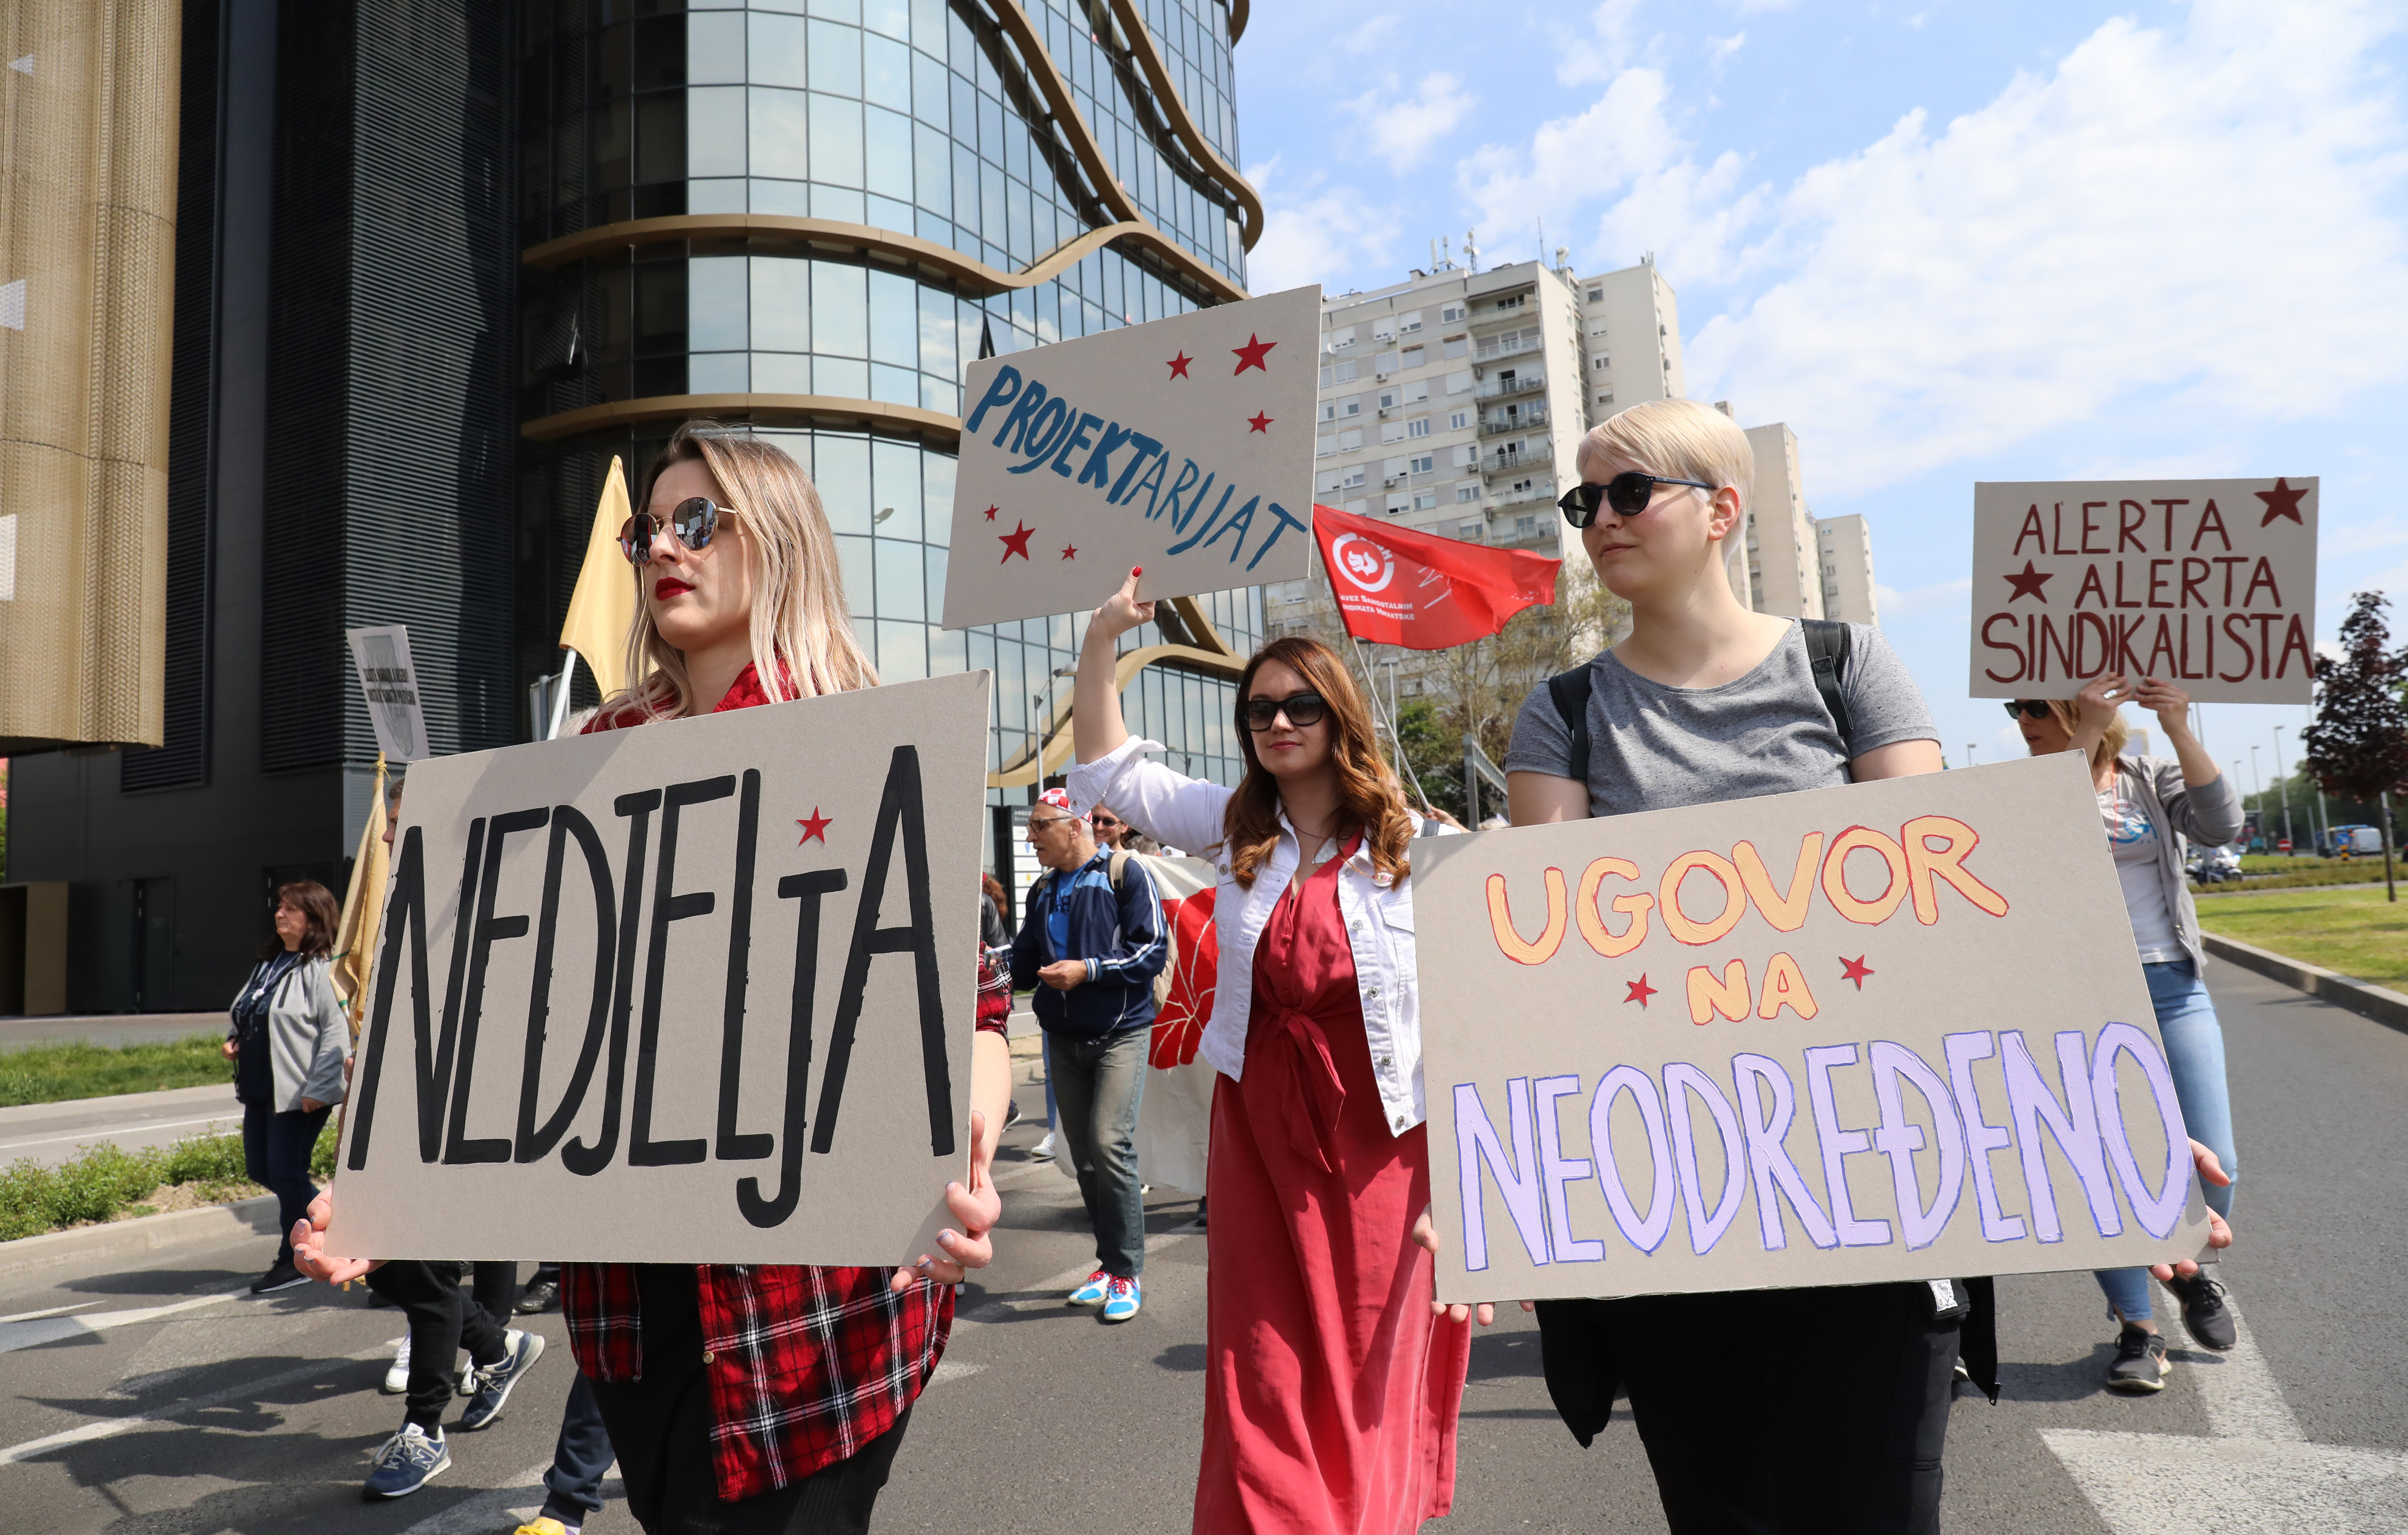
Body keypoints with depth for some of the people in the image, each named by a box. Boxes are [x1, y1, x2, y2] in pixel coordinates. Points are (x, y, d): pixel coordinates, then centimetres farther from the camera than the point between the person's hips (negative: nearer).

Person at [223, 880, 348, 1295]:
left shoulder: (323, 967, -14)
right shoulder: (269, 962, 15)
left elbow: (337, 1031, -21)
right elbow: (245, 1013, 29)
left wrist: (318, 1089, -23)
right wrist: (234, 1039, 7)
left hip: (299, 1093, -10)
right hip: (260, 1089, 10)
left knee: (286, 1172, -3)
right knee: (258, 1168, 15)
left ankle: (296, 1260, 11)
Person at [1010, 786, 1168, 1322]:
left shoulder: (1125, 873, -6)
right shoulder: (1042, 891, 15)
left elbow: (1153, 948, -12)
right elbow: (1024, 962, 20)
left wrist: (1088, 969, -19)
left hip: (1120, 1034, -6)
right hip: (1063, 1039, 7)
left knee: (1110, 1142, -17)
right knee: (1083, 1154, 8)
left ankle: (1128, 1272, -5)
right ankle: (1110, 1263, 21)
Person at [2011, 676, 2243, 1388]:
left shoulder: (2154, 776, 7)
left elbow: (2222, 826, -10)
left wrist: (2181, 733, -20)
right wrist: (2087, 736, -24)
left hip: (2171, 989, 1)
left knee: (2213, 1166, -2)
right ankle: (2137, 1330, 15)